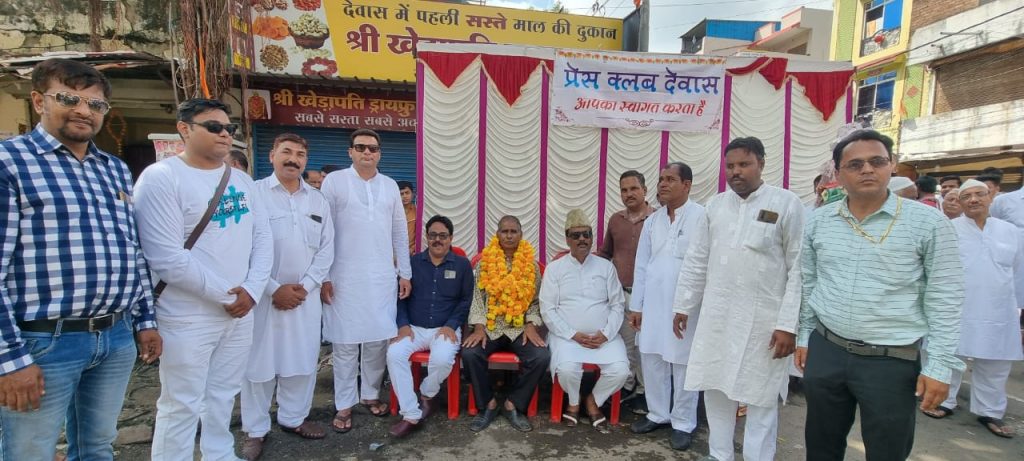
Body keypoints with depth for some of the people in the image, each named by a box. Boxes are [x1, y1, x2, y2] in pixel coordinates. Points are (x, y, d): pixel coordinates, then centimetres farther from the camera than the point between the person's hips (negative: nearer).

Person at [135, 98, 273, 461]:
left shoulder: (242, 180, 8)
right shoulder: (161, 177, -12)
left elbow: (262, 237, 7)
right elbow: (166, 258, -18)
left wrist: (252, 290, -7)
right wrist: (224, 295, -14)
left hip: (240, 310, 6)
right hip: (189, 318, -6)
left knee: (223, 395, 20)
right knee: (182, 405, 7)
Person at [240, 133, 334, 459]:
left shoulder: (318, 200, 9)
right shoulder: (253, 193, -4)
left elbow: (326, 249, 6)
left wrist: (305, 286, -5)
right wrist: (273, 289, -12)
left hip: (306, 295, 4)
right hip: (263, 295, -3)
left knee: (303, 360, 11)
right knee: (259, 363, 4)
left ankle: (293, 418, 30)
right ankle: (255, 430, 21)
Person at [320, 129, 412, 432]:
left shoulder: (390, 185, 10)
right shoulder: (334, 181, -1)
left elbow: (400, 232, 12)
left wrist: (405, 273, 9)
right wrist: (323, 276, -7)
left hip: (383, 277, 3)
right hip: (345, 277, -3)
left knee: (379, 339, 8)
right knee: (345, 342, 4)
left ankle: (370, 394, 26)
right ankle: (344, 405, 18)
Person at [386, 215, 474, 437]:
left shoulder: (462, 265, 5)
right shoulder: (413, 261, 9)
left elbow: (466, 300, 2)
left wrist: (451, 325, -10)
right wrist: (403, 324, -6)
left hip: (445, 329, -2)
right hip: (414, 327, 2)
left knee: (442, 359, -32)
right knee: (394, 354, -27)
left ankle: (427, 394, 3)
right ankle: (411, 415, -18)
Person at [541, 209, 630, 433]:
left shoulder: (606, 267, 8)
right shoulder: (554, 268, 2)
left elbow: (617, 305, 6)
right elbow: (548, 309, -3)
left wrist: (606, 333, -10)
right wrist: (573, 335, -12)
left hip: (603, 336, 2)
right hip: (567, 335, -2)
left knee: (620, 370, -21)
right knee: (567, 369, -29)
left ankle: (593, 400, 11)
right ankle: (574, 402, 8)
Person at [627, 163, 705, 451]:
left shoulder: (702, 217, -8)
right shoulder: (652, 220, 10)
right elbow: (641, 265, 11)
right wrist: (636, 305, 10)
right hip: (652, 303, 5)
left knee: (683, 365, 6)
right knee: (651, 361, 12)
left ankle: (683, 423, 23)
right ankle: (658, 414, 30)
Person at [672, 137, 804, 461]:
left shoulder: (787, 204, -5)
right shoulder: (715, 204, 8)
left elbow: (799, 269, -8)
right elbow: (697, 260, 12)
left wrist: (788, 324, -12)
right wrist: (683, 306, 11)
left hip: (763, 319, -4)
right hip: (716, 316, 4)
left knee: (761, 397, 8)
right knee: (715, 389, 13)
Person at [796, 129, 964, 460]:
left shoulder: (928, 222, -7)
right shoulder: (818, 222, 2)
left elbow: (944, 299, -6)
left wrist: (940, 365, -8)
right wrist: (804, 337, 12)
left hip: (893, 361, -3)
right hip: (825, 351, 3)